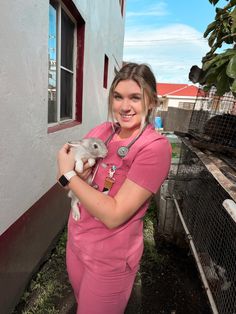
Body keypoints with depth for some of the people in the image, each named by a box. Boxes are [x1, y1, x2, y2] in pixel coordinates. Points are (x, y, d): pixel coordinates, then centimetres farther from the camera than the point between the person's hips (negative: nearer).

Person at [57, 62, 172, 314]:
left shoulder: (155, 147, -23)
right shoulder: (101, 130, -4)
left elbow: (114, 215, -26)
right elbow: (64, 181, 2)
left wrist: (69, 174, -21)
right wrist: (79, 172, -20)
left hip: (111, 257, -5)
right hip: (76, 239, 6)